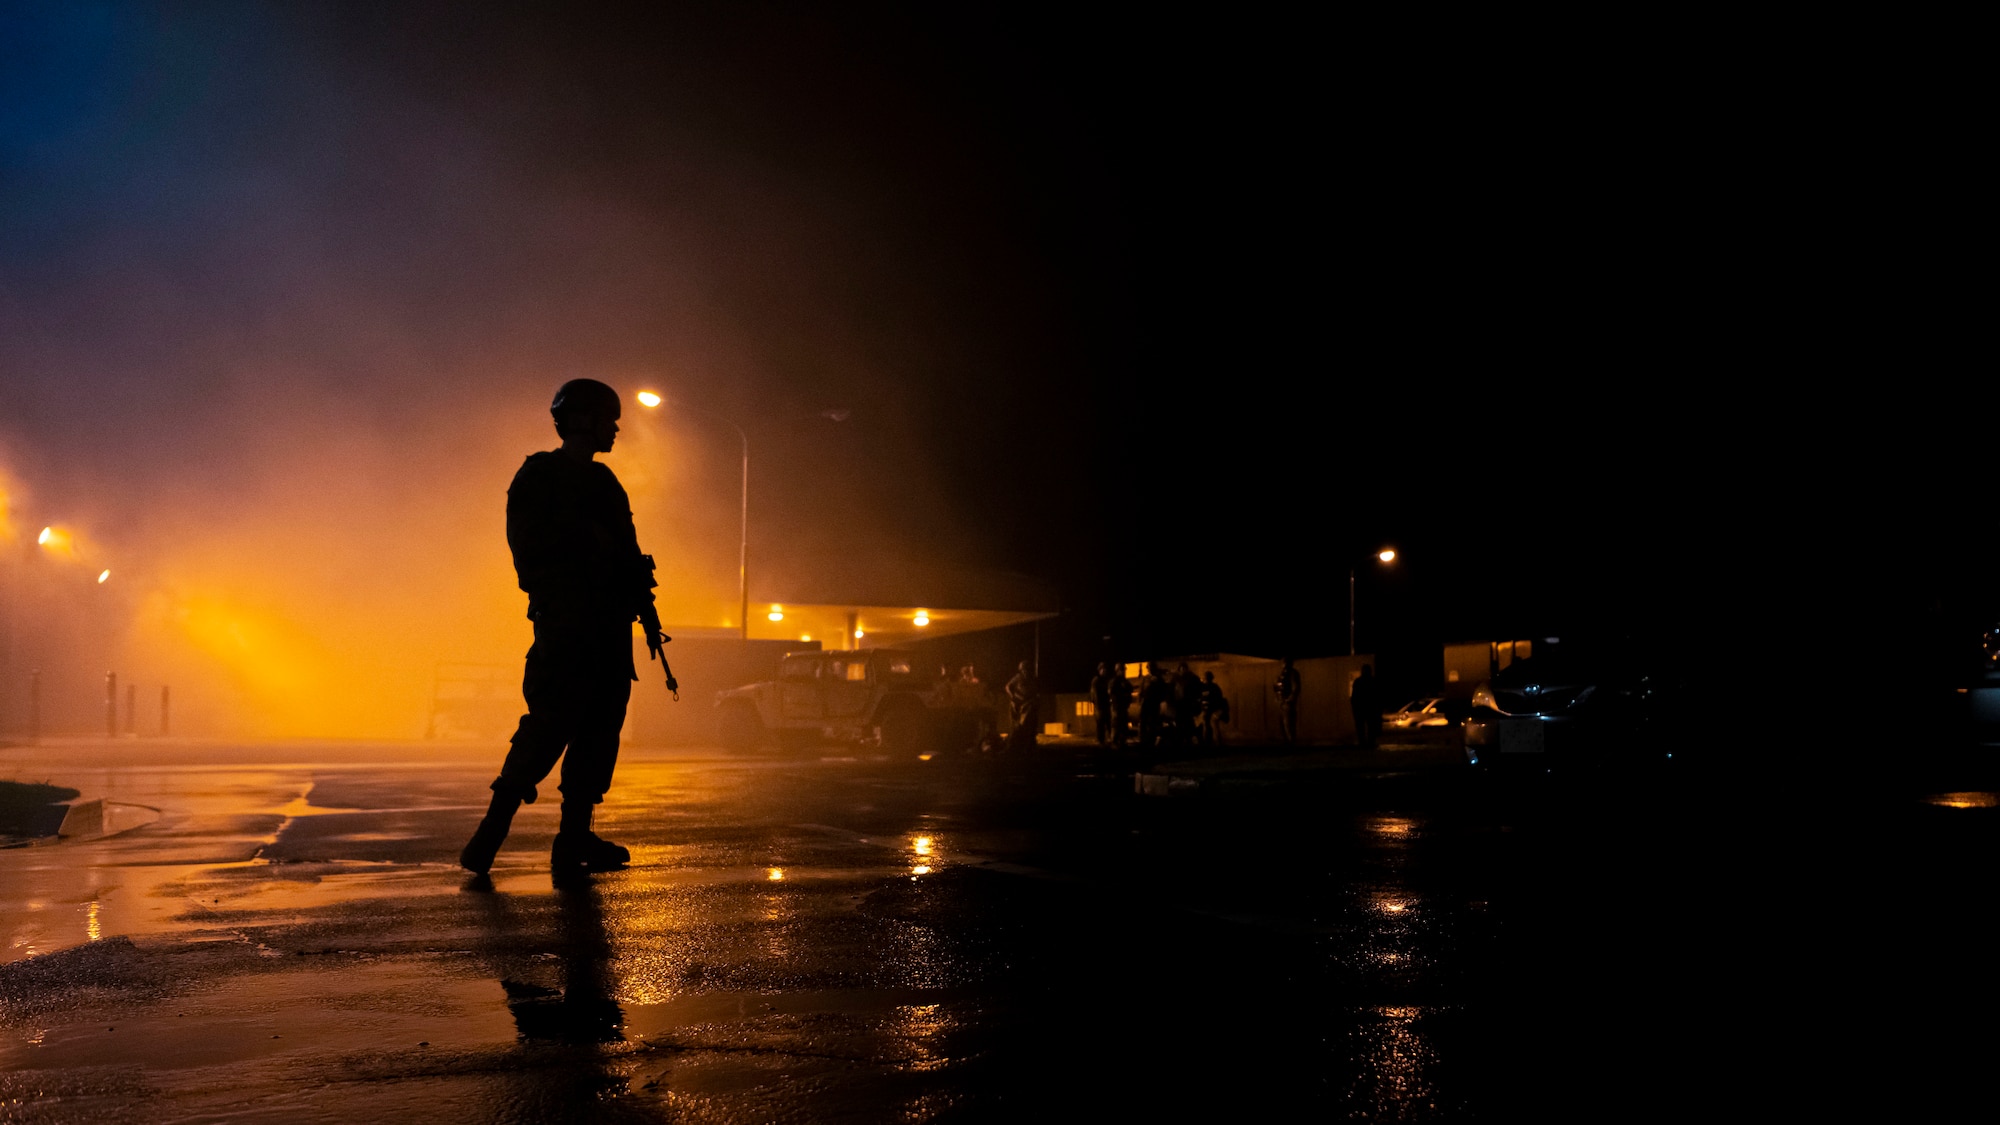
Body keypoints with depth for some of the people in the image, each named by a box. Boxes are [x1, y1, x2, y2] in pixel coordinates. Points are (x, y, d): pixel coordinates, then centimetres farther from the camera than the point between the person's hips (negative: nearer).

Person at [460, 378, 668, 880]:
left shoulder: (604, 481, 24)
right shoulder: (539, 475, 2)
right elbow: (527, 542, -10)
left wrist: (646, 612, 16)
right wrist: (586, 537, -13)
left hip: (608, 624, 8)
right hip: (564, 620, -8)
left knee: (601, 726, 2)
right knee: (552, 722, -15)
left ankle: (575, 838, 5)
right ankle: (491, 832, -9)